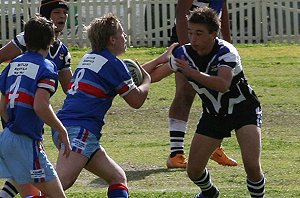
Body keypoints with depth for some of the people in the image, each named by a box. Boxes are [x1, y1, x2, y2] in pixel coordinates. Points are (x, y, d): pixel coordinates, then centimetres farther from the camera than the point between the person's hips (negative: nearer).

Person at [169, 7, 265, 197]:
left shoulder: (226, 52, -28)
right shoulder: (183, 54, -13)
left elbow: (223, 85, -46)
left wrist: (192, 73, -53)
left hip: (243, 108, -5)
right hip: (213, 114, 5)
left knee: (252, 165, -25)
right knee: (194, 170, 0)